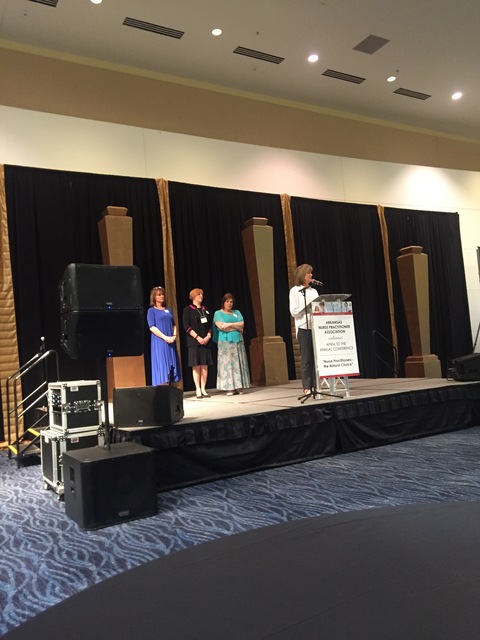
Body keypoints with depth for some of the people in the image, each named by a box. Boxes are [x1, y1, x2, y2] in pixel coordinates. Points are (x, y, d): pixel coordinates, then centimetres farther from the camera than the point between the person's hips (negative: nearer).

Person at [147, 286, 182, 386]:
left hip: (171, 342, 6)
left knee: (170, 366, 4)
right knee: (162, 366, -8)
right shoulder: (151, 310, 0)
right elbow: (152, 327, -10)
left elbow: (174, 325, 17)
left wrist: (174, 336, -2)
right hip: (159, 342, -5)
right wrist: (165, 337, -17)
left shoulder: (168, 310, 18)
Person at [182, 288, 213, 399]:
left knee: (205, 366, 2)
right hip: (194, 342, -4)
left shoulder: (205, 310, 17)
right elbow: (186, 326, -7)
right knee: (196, 366, -5)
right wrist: (197, 337, -14)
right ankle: (198, 390, 0)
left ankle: (203, 389, 8)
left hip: (205, 341, 5)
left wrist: (208, 336, -4)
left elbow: (210, 325, 13)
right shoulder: (188, 310, 1)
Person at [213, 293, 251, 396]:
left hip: (238, 341, 4)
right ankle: (229, 388, -7)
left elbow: (242, 324, 3)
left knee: (238, 363, 1)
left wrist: (229, 324, -7)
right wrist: (237, 327, -5)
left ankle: (238, 387, 3)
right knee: (227, 364, -6)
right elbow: (221, 326, -11)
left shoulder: (237, 312, 18)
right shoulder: (218, 313, 5)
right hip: (225, 342, -4)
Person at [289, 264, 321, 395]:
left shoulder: (313, 291, 18)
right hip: (303, 327, -4)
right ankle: (307, 387, 2)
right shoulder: (294, 291, 3)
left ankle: (316, 385, 6)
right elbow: (293, 311, -4)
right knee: (306, 358, -3)